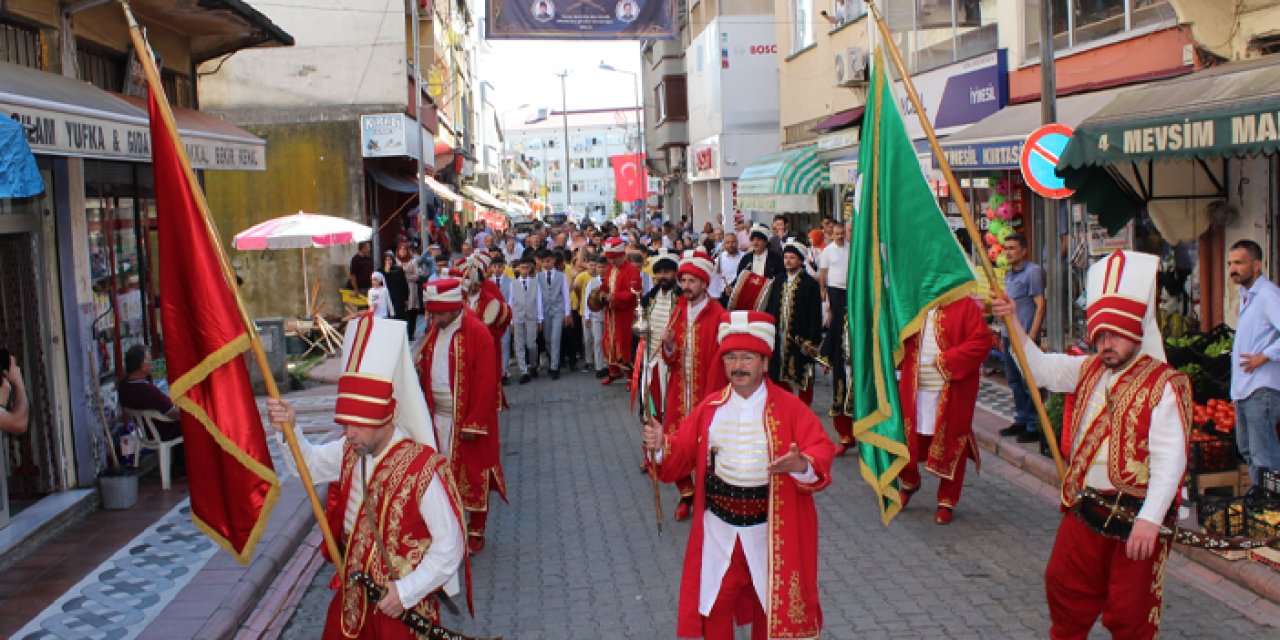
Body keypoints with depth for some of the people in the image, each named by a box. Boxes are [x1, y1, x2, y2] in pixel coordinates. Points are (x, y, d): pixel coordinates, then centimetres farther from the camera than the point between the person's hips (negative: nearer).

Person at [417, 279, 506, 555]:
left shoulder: (477, 333, -15)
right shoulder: (434, 331, 6)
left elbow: (485, 382, -16)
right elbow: (426, 370, 16)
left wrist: (473, 423, -17)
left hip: (467, 419, -6)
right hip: (438, 417, 6)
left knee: (472, 474, 6)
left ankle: (476, 532, 20)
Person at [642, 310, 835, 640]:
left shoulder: (789, 407, -8)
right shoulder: (709, 408, 1)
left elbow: (822, 450, -12)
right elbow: (684, 453, 3)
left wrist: (803, 464, -34)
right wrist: (662, 446, -18)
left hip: (771, 530, -2)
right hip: (718, 529, 2)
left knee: (770, 604, 15)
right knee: (714, 603, 12)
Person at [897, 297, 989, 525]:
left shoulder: (965, 305, -9)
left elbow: (981, 342, -16)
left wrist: (947, 361, -20)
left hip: (952, 392, -4)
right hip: (914, 388, 5)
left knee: (951, 445, 6)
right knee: (905, 438, 10)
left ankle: (947, 502, 22)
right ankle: (909, 483, 39)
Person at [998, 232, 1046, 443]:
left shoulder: (1033, 271, -10)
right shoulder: (1009, 274, 17)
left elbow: (1040, 304, -15)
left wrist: (1031, 336, -20)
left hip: (1025, 335, -9)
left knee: (1029, 382, -4)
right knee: (1014, 380, 14)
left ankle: (1034, 426, 2)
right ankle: (1021, 421, 25)